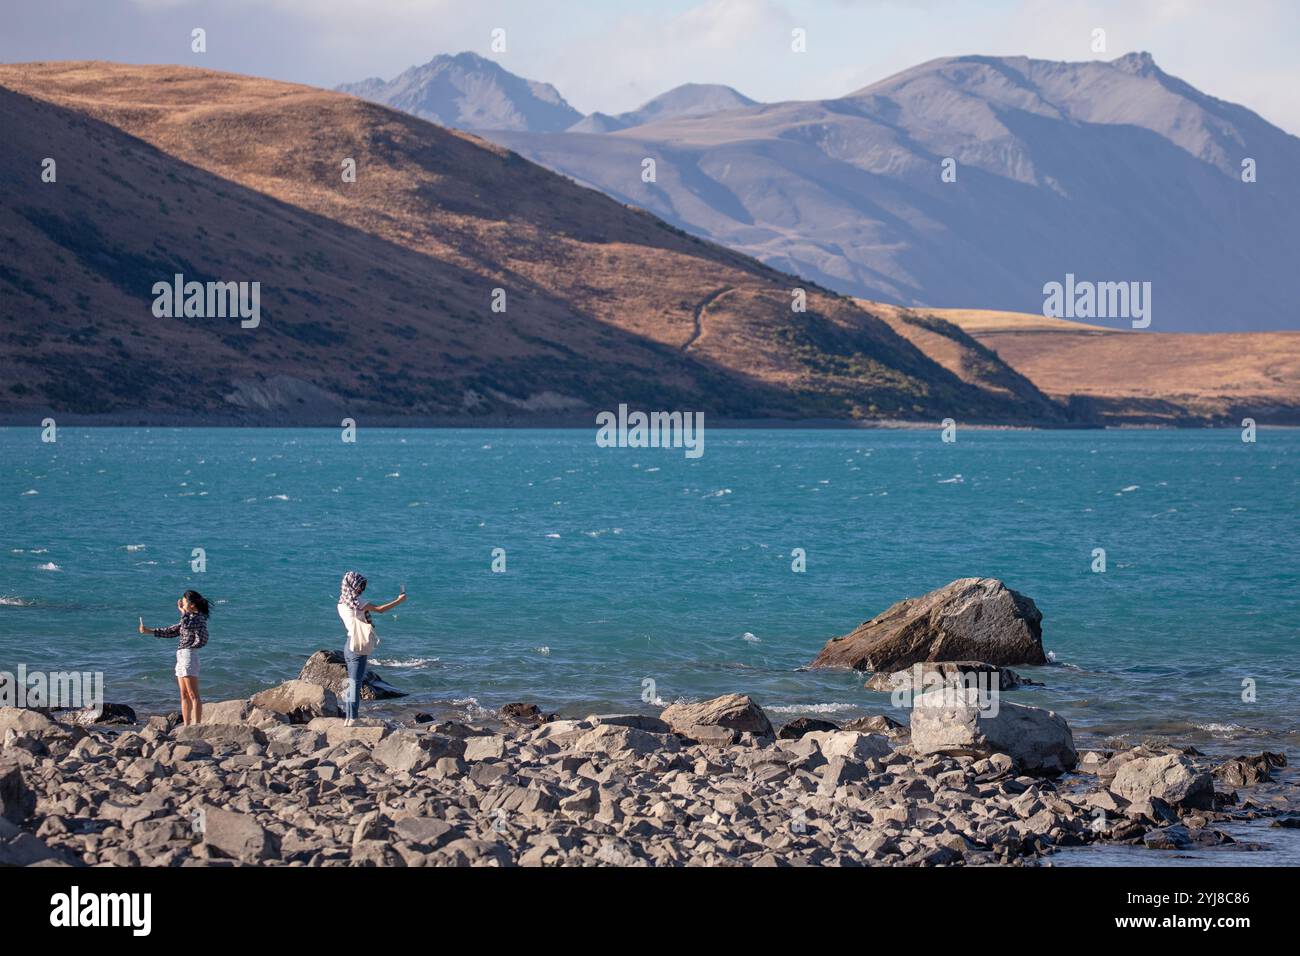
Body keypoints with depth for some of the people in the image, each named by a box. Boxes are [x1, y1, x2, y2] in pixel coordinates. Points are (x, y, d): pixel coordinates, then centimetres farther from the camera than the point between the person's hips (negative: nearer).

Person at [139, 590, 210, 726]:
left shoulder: (199, 617, -8)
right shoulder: (190, 618, 19)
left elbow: (187, 625, -30)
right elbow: (171, 631, 23)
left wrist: (183, 612, -12)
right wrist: (149, 631, 20)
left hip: (189, 655, -10)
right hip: (181, 656, 10)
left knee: (193, 695, -10)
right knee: (184, 696, 9)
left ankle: (197, 725, -12)